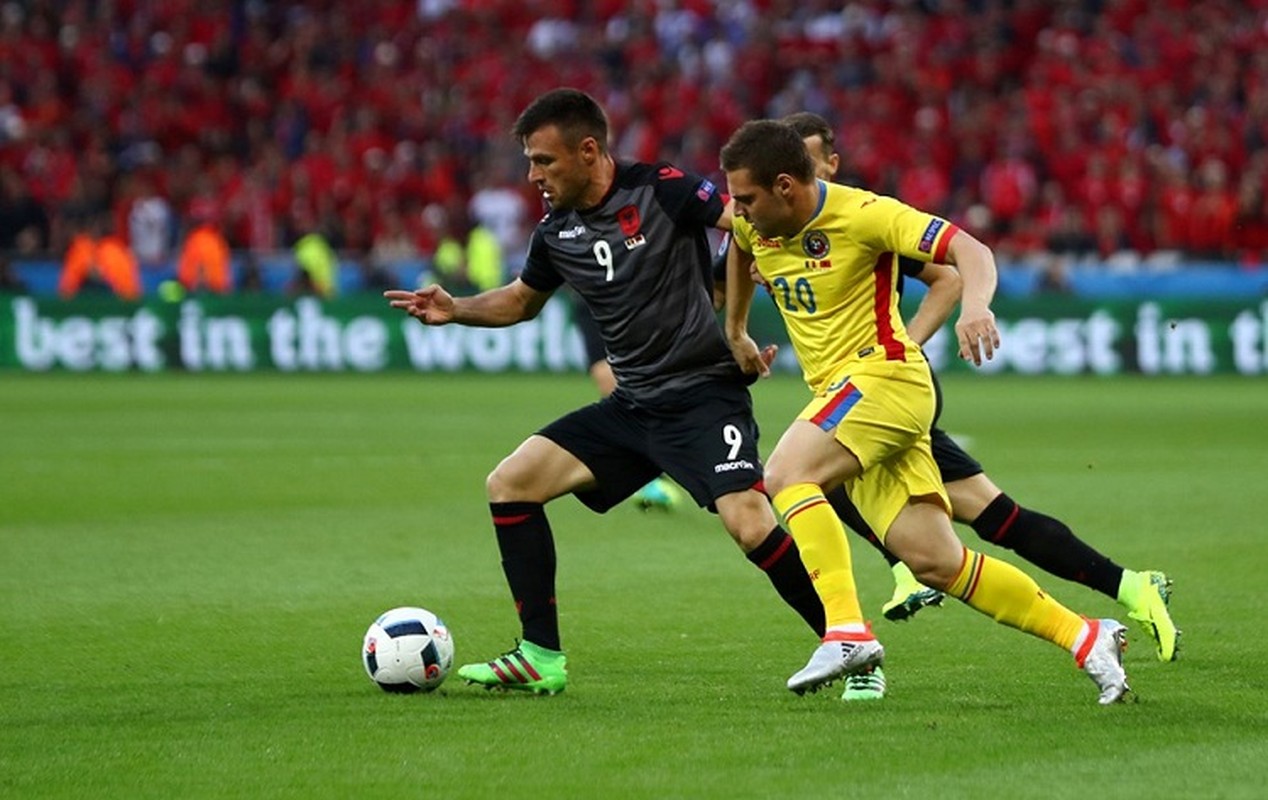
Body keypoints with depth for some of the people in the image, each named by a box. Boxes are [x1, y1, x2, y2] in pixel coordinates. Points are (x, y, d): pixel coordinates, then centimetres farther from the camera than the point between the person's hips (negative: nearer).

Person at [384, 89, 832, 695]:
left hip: (703, 394, -7)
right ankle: (541, 658, 3)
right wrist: (455, 310, 10)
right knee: (509, 483, 0)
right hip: (632, 406, 7)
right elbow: (522, 300, 26)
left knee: (748, 523, -26)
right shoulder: (556, 233, 8)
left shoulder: (660, 191, -12)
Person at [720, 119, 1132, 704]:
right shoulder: (753, 222, 5)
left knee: (787, 473, -29)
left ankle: (847, 630, -31)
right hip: (840, 392, 7)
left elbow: (970, 251, -20)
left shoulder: (863, 214, -16)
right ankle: (1086, 639, 8)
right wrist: (735, 332, 36)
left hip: (884, 376, -7)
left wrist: (975, 305, -40)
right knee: (937, 564, 0)